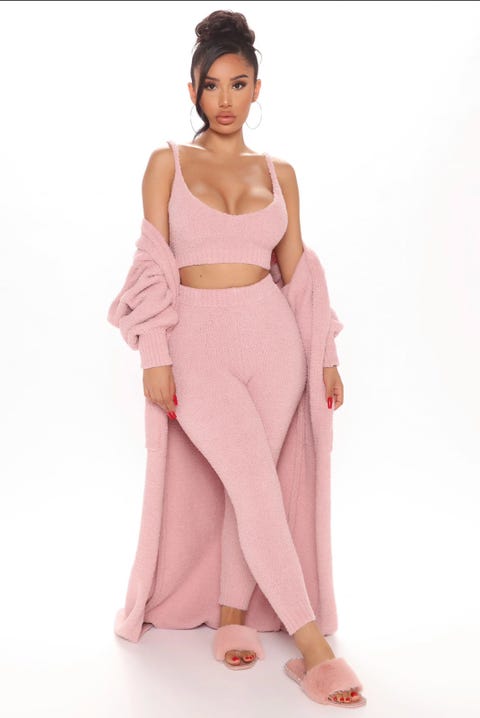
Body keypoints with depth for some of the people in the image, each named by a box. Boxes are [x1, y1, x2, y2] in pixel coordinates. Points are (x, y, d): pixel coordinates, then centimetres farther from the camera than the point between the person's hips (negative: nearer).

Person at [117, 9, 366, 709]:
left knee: (252, 485, 3)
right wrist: (155, 358, -7)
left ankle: (232, 617, 21)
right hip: (198, 343, -3)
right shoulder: (167, 163, 4)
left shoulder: (279, 173, 10)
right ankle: (311, 643, -5)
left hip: (272, 337, 3)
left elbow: (296, 270, 13)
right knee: (257, 484, -12)